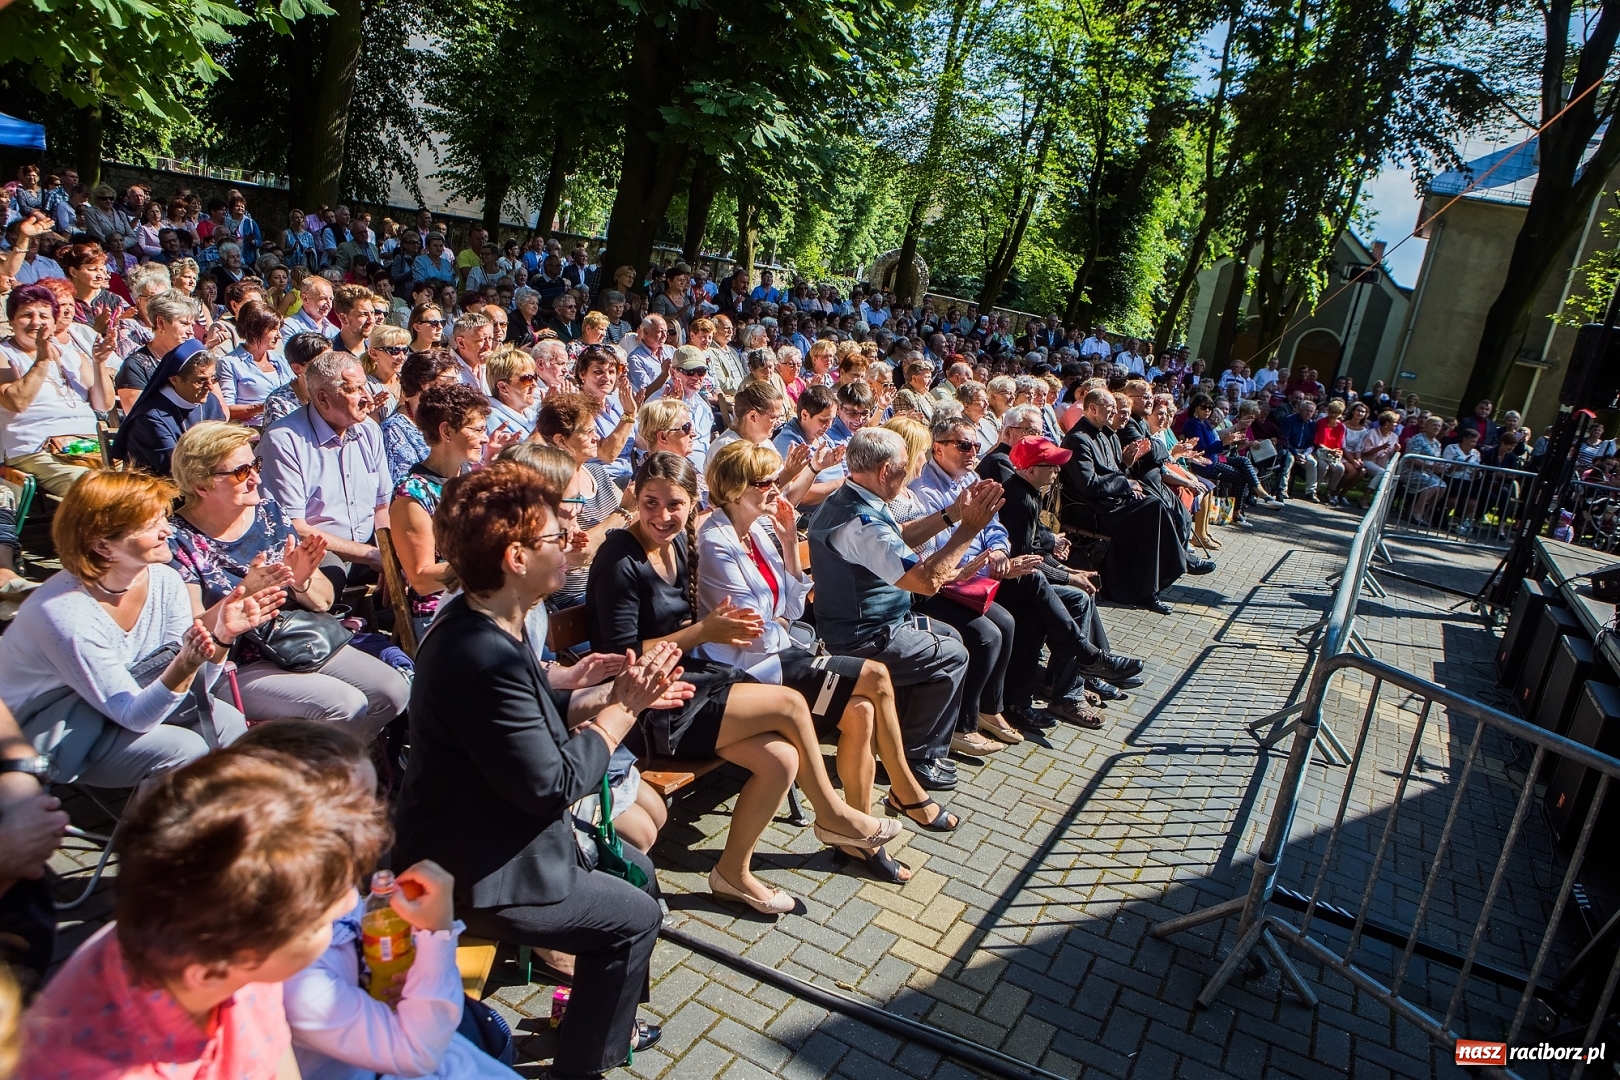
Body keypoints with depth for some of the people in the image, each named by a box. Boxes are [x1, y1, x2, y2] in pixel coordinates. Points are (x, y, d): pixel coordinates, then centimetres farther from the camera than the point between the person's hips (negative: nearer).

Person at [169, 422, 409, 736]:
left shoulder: (267, 511, 4)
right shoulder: (179, 540, -10)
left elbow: (324, 601, 6)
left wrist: (301, 581, -16)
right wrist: (245, 594, -30)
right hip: (236, 668, -6)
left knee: (393, 689, -11)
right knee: (345, 704, -25)